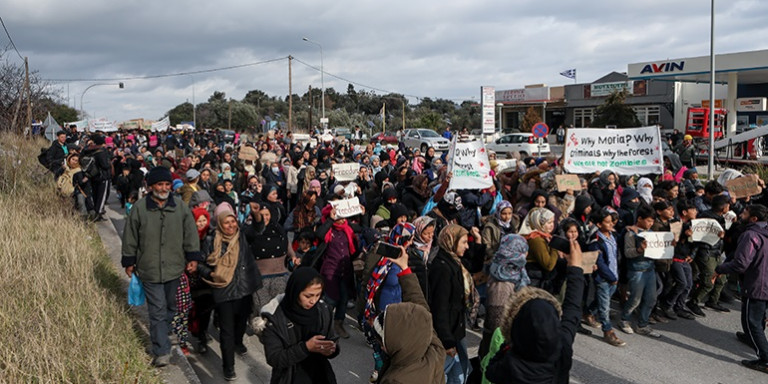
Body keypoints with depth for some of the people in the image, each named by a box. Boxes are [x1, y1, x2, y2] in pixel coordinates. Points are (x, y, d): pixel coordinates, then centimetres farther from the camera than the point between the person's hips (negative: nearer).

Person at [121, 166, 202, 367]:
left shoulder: (180, 206, -1)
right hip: (149, 269, -2)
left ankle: (161, 337, 36)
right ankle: (162, 351, 3)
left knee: (172, 307, 16)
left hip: (175, 267, 3)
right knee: (157, 310, -2)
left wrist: (193, 257, 1)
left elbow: (190, 232, 4)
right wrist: (129, 262, 7)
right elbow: (130, 237, 3)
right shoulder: (139, 208, -5)